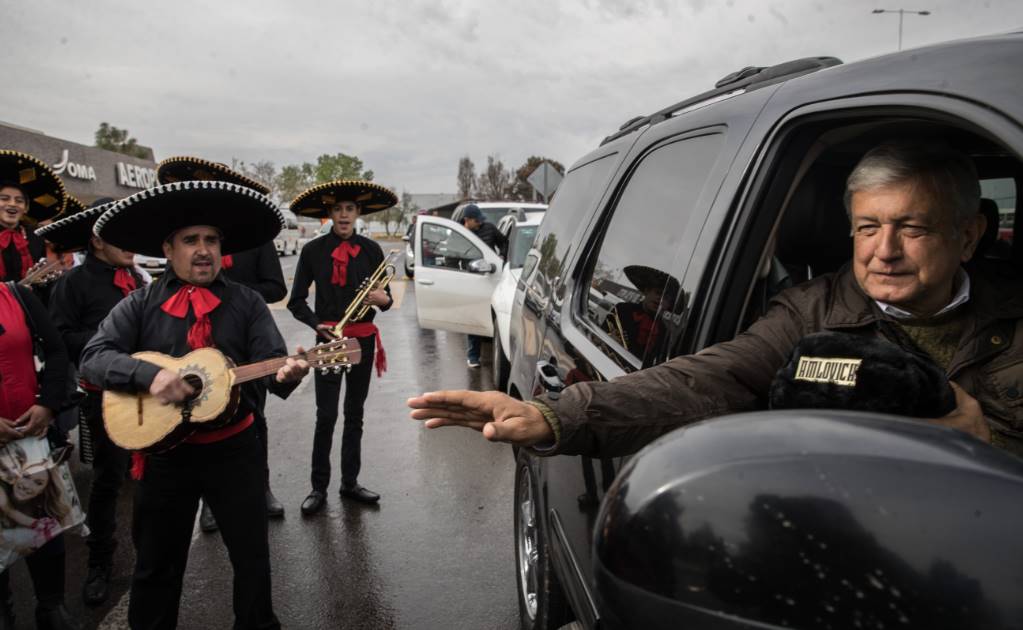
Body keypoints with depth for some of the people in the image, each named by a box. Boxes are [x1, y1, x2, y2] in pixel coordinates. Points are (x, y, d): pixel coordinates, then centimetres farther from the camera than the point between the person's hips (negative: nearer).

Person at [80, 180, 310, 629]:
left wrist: (286, 373, -34)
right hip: (163, 450, 0)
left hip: (234, 448, 0)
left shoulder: (247, 303, -2)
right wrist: (150, 374, -27)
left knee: (252, 555, 12)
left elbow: (270, 361, -11)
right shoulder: (140, 305, -2)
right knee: (157, 562, 18)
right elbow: (92, 358, -10)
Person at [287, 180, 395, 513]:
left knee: (355, 414, 13)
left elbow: (384, 295, 9)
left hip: (363, 339, 3)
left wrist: (384, 299, -14)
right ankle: (319, 487, 12)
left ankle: (350, 482, 25)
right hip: (329, 338, -3)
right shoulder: (313, 250, -3)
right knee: (326, 416, -2)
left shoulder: (371, 250, 3)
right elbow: (296, 301, 1)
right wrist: (317, 324, -15)